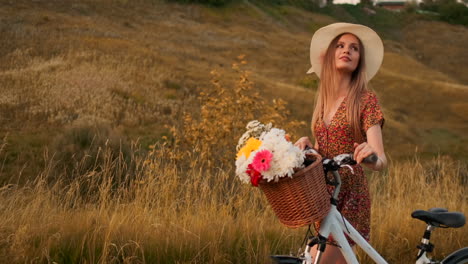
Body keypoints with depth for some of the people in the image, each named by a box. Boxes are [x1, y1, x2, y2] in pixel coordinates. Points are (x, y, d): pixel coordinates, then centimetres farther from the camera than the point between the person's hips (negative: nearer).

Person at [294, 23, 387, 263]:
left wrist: (372, 156, -39)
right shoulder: (322, 100, 10)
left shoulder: (365, 100, -9)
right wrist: (306, 144, -5)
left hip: (349, 200, -6)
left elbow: (381, 161, -16)